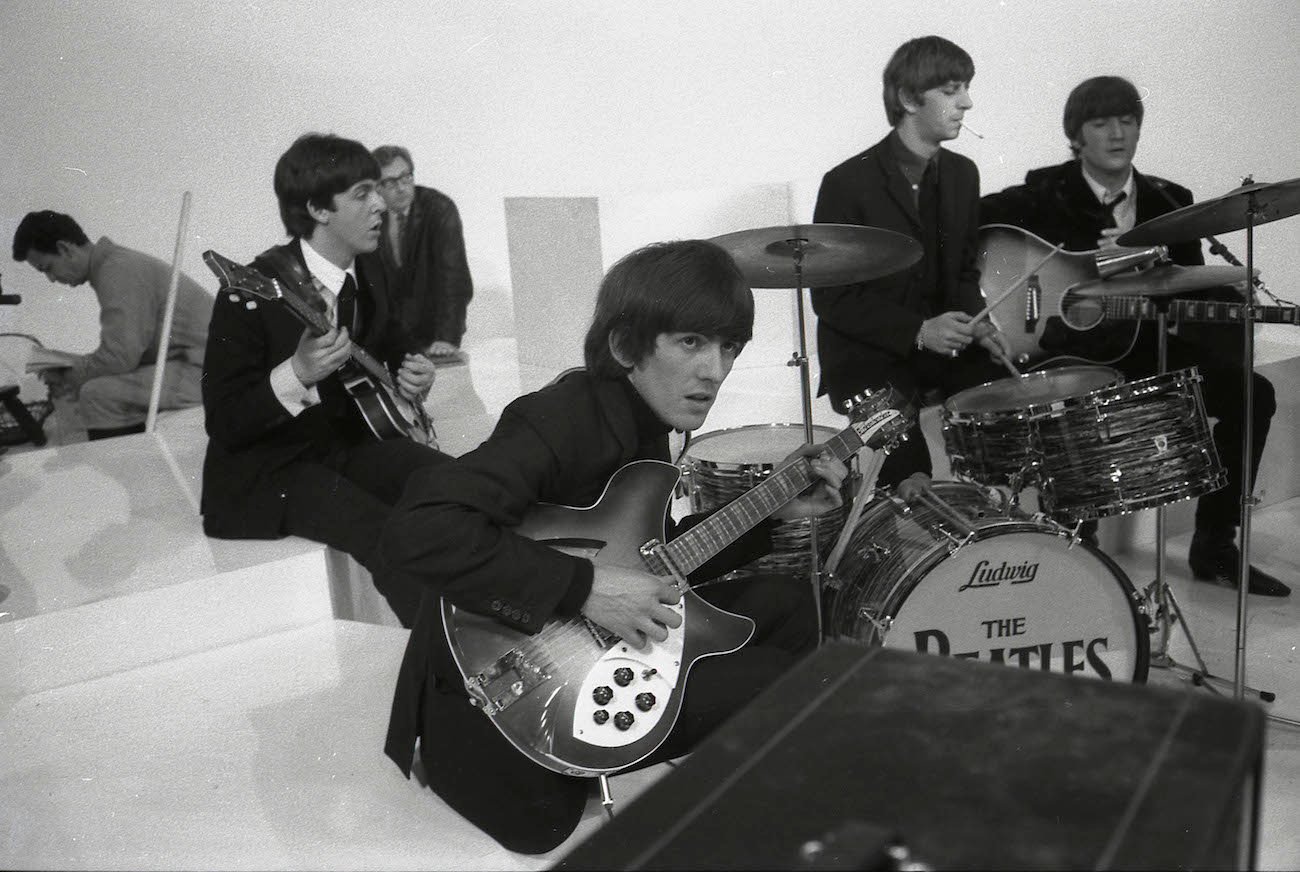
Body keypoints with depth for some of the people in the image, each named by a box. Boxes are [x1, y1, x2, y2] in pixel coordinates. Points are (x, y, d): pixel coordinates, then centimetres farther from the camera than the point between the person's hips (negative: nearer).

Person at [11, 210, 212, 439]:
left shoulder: (116, 271, -15)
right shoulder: (118, 260, 16)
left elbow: (119, 358, -19)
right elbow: (125, 348, 21)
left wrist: (68, 378, -3)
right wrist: (76, 367, 11)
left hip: (203, 370, -11)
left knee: (98, 395, -18)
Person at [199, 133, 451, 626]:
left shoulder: (368, 270, 3)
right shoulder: (252, 292, -18)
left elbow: (387, 342, 23)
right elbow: (225, 425, -17)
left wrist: (410, 372, -1)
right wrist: (296, 375, -34)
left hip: (350, 442, 7)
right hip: (268, 468, -6)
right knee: (388, 533, -31)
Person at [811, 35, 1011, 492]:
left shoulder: (962, 173, 7)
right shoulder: (848, 184, -14)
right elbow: (831, 298, -12)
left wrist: (977, 323, -4)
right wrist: (918, 331, -21)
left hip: (945, 346, 6)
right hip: (870, 360, -6)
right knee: (912, 484, -24)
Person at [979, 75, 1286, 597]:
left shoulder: (1169, 203, 10)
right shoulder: (1045, 194, -1)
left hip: (1143, 352, 5)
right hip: (1065, 356, -5)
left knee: (1250, 392, -10)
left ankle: (1214, 544, 3)